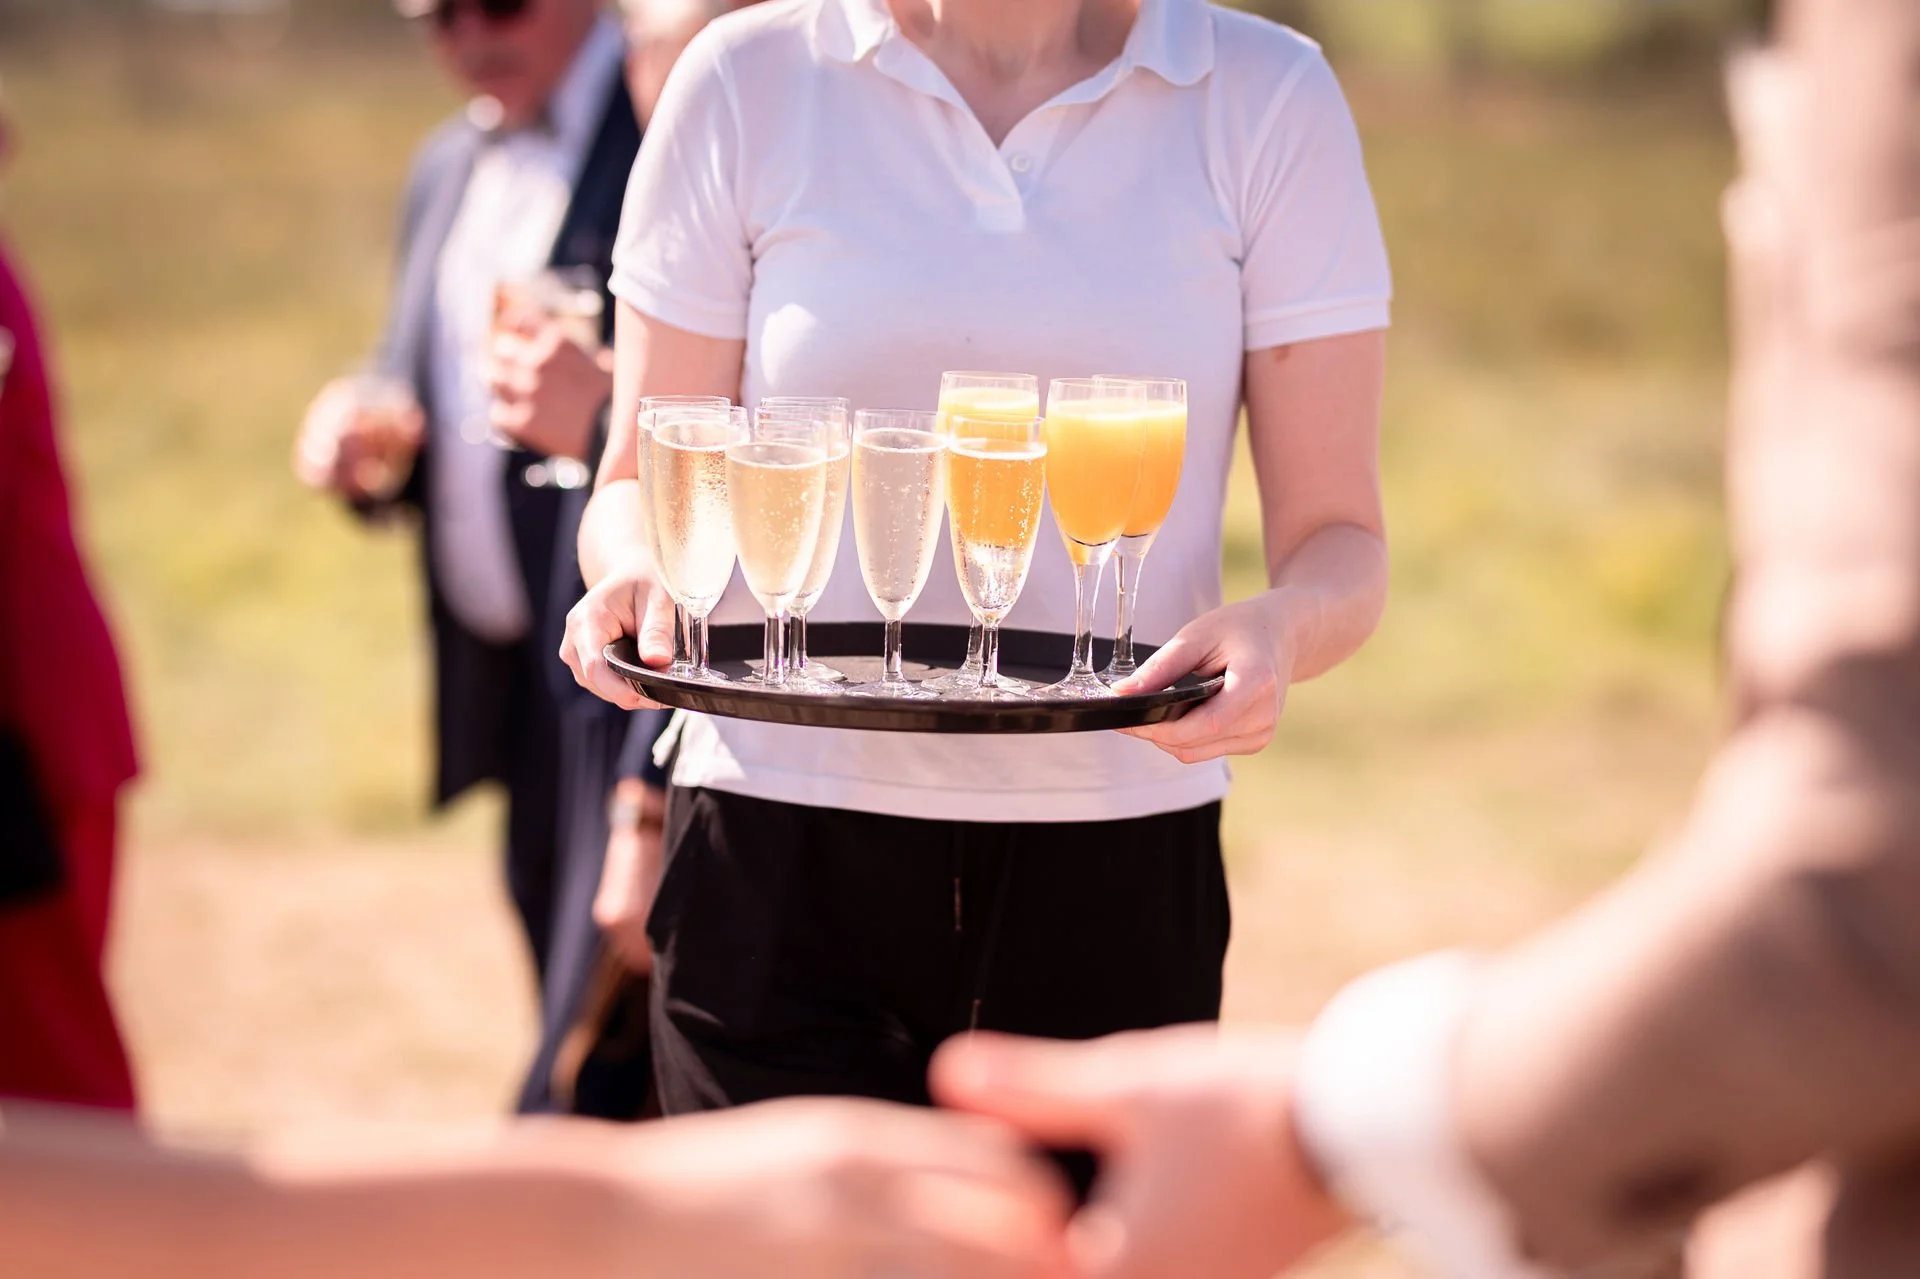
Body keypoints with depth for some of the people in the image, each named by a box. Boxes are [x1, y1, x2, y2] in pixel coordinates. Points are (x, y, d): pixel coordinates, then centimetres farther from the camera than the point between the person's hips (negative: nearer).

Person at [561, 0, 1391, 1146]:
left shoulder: (1266, 96, 4)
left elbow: (1342, 544, 3)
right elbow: (643, 484, 9)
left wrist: (1281, 630, -20)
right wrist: (639, 575, -14)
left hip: (1117, 870, 1)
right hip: (782, 857, 0)